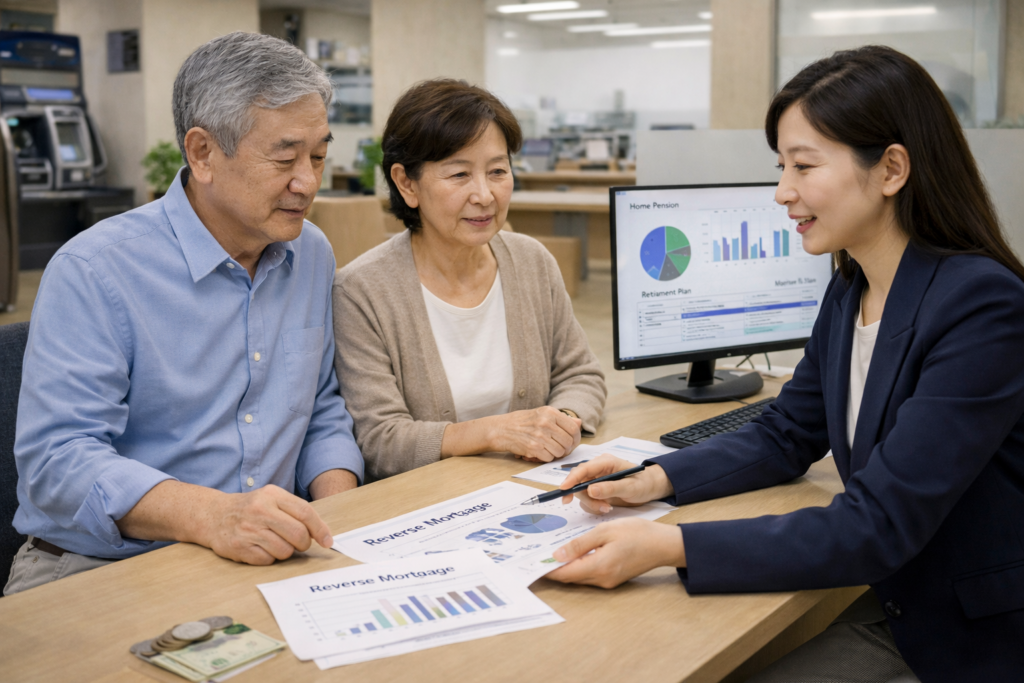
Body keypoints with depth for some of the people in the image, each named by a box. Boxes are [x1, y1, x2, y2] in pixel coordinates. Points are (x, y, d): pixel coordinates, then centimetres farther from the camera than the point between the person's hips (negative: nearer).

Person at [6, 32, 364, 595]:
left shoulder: (313, 255, 10)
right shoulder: (93, 272, -11)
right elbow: (56, 457, -18)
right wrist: (209, 515, -34)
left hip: (267, 560, 6)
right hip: (100, 566, -5)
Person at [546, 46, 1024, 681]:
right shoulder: (850, 292, 1)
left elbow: (879, 527, -29)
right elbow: (785, 436, 12)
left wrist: (668, 546, -34)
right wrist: (655, 479, -5)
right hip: (900, 613, 7)